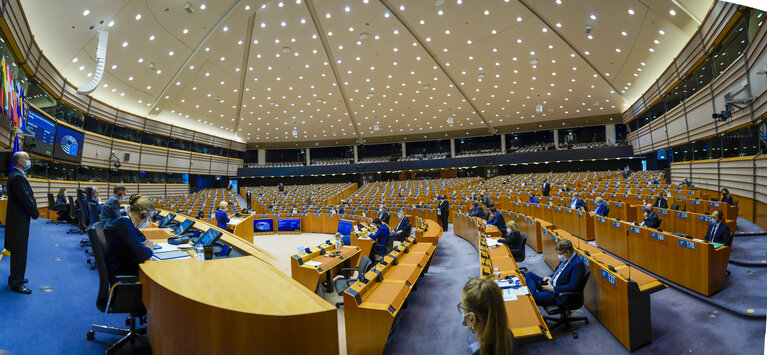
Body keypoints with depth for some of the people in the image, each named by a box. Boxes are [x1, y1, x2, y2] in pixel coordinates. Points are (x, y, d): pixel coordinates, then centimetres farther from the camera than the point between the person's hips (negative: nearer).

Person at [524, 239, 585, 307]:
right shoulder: (565, 258, 7)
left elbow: (573, 287, -25)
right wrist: (550, 277, 2)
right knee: (529, 275, 4)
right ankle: (533, 294, -13)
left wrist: (553, 289, -20)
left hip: (560, 293, -10)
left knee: (536, 297, -32)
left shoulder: (578, 264, -20)